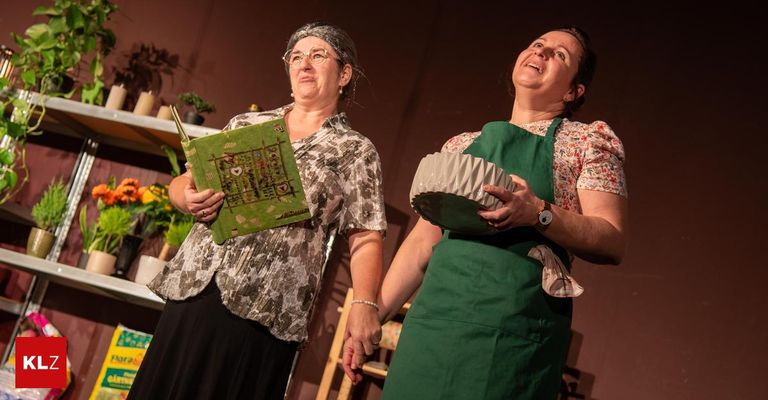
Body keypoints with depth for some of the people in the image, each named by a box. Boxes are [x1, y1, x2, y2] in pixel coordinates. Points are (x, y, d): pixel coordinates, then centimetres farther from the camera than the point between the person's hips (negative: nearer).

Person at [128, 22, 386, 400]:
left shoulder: (356, 150, 4)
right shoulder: (246, 123, 15)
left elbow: (365, 239, -2)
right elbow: (181, 184, 17)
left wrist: (364, 303, -18)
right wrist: (188, 198, -6)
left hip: (265, 307, -4)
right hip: (193, 286, 4)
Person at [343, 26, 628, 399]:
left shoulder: (590, 138, 7)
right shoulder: (461, 145, 18)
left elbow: (613, 242, -3)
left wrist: (538, 214, -20)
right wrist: (372, 314, 10)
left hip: (515, 323, -3)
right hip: (434, 315, 4)